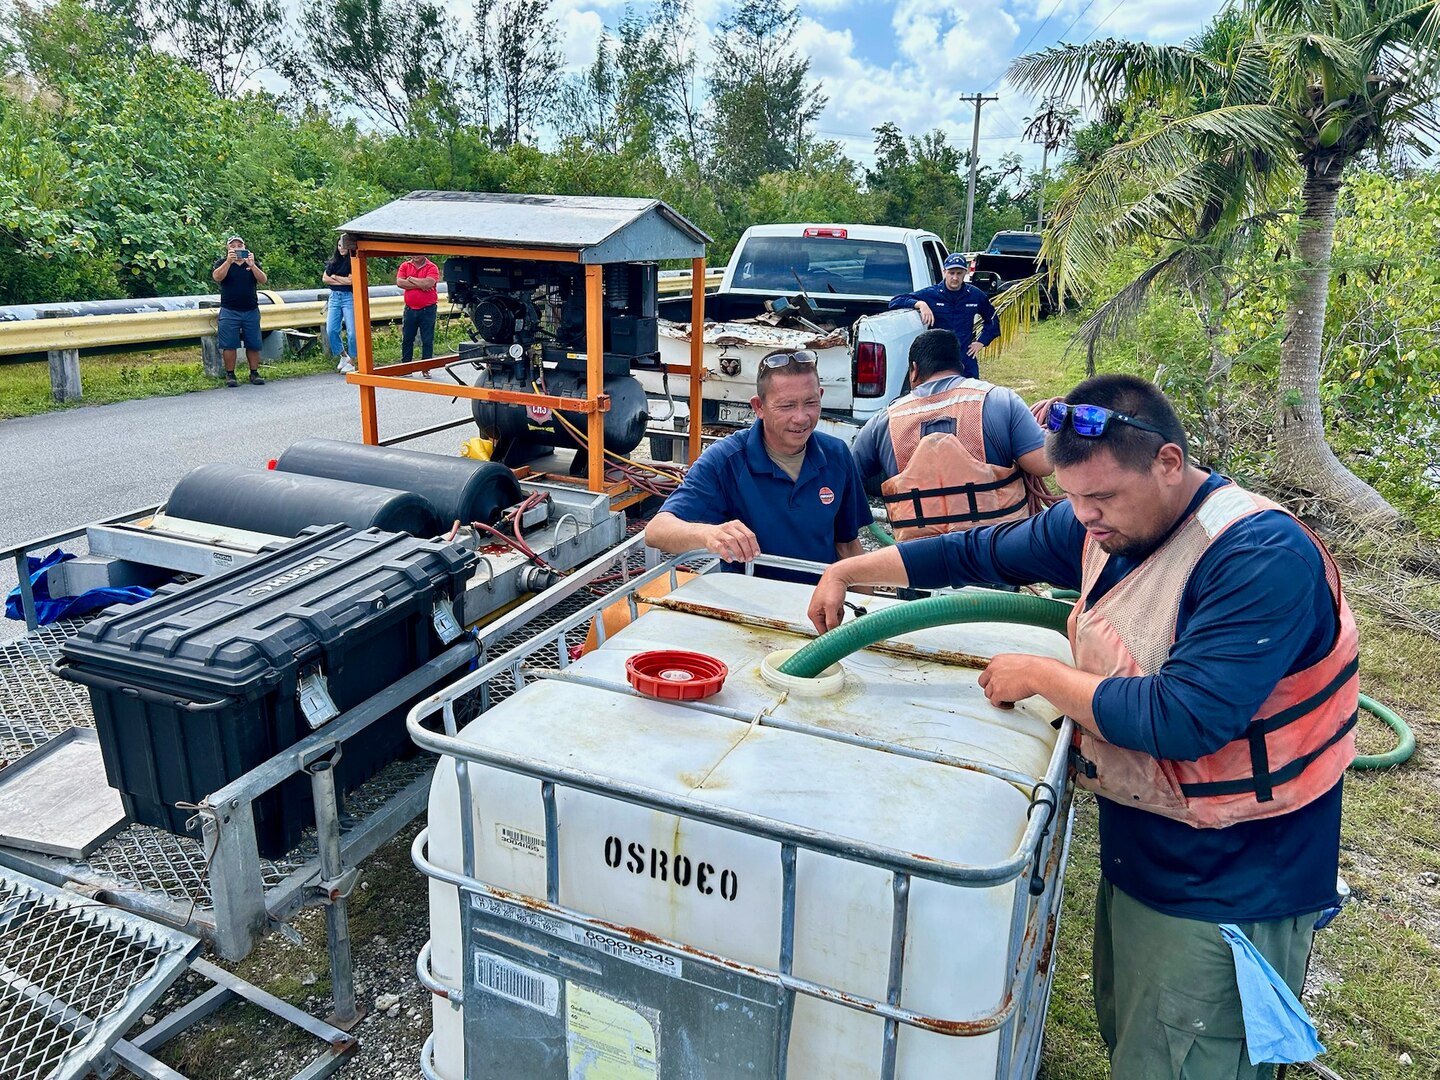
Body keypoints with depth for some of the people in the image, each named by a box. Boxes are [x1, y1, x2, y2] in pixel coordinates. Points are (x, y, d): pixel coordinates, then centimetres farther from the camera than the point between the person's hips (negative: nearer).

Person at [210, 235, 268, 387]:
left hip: (251, 311, 2)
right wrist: (228, 261, -28)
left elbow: (263, 280, -6)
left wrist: (252, 265, -22)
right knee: (229, 345, -3)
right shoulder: (222, 262, 4)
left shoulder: (252, 262, 10)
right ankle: (230, 375, 4)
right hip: (229, 312, -2)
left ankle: (254, 373, 13)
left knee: (254, 345, 3)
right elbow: (217, 277, -15)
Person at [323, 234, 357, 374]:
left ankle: (351, 363, 5)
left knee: (351, 332, -6)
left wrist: (335, 277, -1)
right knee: (331, 331, 1)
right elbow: (325, 278, 6)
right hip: (334, 296, 6)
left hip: (349, 297, -6)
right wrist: (343, 281, -6)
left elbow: (352, 280, -14)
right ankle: (343, 356, 20)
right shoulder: (333, 261, 12)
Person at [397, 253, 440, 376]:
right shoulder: (405, 266, 6)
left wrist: (410, 279, -9)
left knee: (427, 341, 2)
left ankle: (426, 368, 10)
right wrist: (420, 285, -14)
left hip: (427, 309, -3)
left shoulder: (432, 268, -5)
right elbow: (399, 282, -9)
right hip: (410, 309, 3)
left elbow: (429, 283, -22)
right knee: (406, 340, 9)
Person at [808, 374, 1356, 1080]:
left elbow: (1180, 719, -34)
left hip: (1225, 890, -7)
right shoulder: (1103, 526, -3)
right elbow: (979, 553, 8)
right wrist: (846, 572, 9)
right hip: (1135, 855, 8)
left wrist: (1040, 675, -20)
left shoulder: (1264, 557, -27)